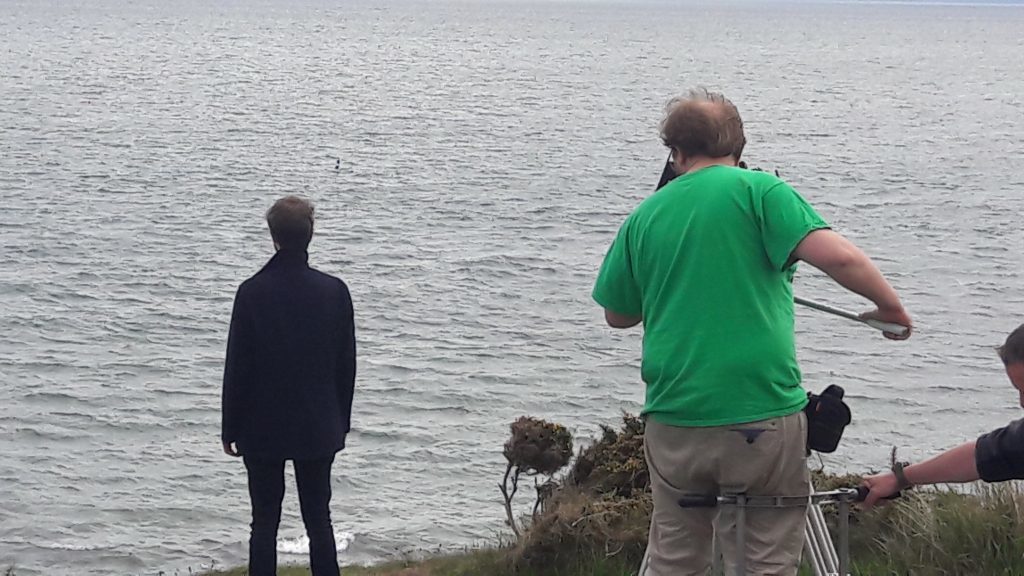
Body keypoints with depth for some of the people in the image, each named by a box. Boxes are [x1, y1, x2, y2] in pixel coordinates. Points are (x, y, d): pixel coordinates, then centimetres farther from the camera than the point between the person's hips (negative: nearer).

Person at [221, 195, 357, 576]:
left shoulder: (253, 292, -10)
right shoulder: (334, 291, -4)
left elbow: (237, 365, -6)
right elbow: (347, 364, 2)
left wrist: (231, 427, 3)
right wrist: (341, 421, 13)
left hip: (263, 429, -2)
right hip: (319, 429, 2)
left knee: (265, 521, 4)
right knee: (319, 519, 8)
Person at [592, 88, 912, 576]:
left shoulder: (644, 217, 9)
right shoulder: (758, 191, -3)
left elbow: (618, 315, 20)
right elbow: (840, 258, -14)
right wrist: (891, 307, 1)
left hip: (673, 422, 4)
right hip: (764, 420, -4)